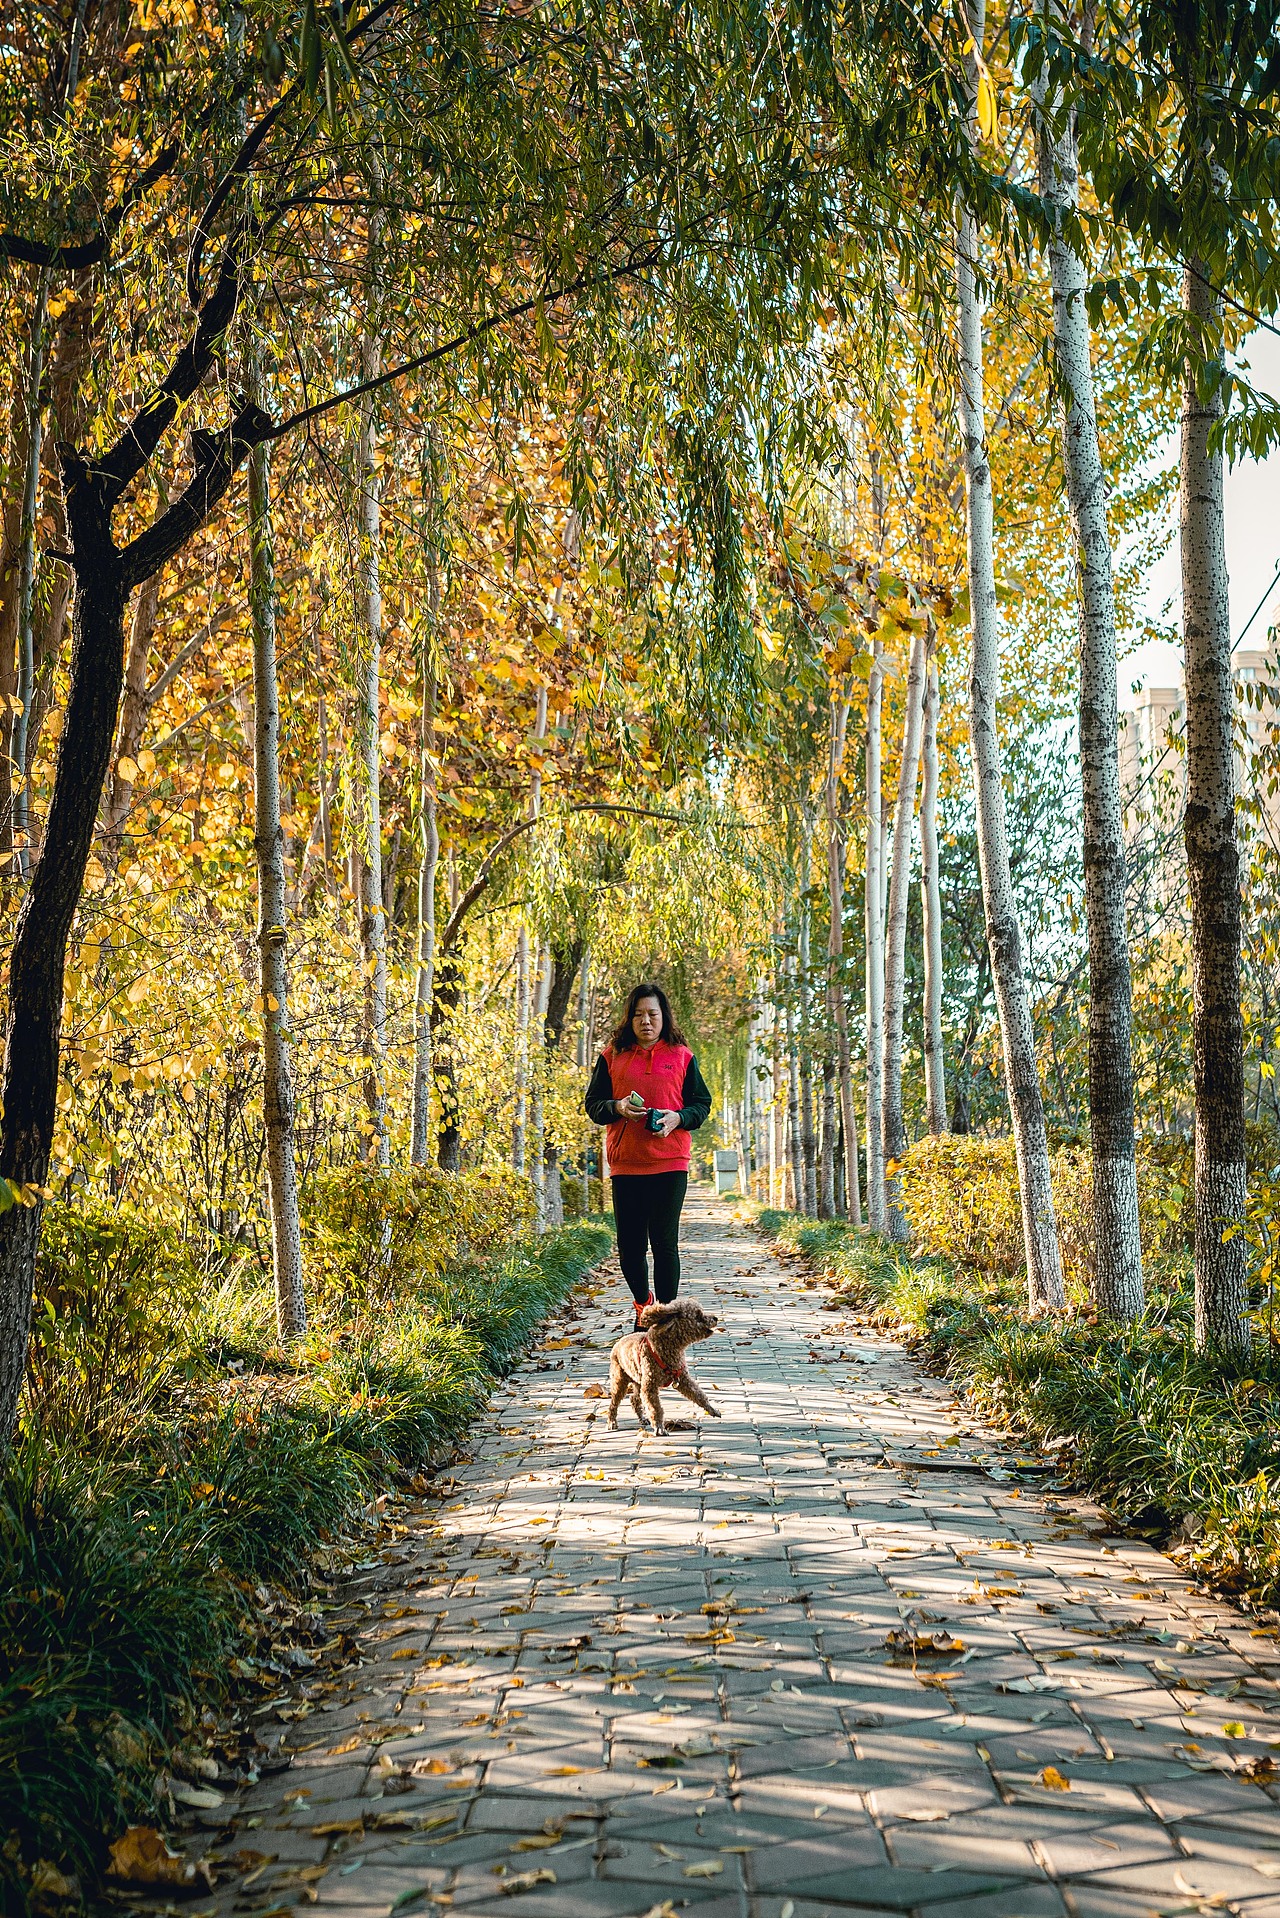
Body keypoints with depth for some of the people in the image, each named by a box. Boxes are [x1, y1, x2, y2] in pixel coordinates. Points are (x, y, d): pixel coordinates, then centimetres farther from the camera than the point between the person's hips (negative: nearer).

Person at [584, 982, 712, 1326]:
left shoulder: (681, 1056, 6)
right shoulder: (612, 1056, 8)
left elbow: (702, 1104, 8)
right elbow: (592, 1103, 10)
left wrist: (678, 1118, -12)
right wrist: (618, 1108, -11)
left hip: (670, 1163, -1)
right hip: (625, 1163, 1)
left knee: (665, 1243, -3)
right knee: (629, 1246, 6)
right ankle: (643, 1304, 30)